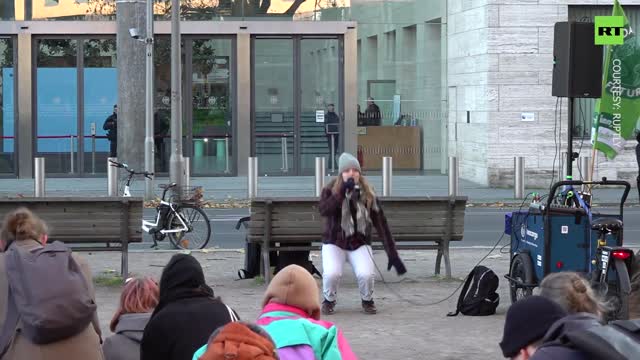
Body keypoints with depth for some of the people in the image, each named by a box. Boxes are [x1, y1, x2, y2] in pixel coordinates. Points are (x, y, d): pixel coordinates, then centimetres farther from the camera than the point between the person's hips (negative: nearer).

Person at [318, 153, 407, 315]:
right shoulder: (331, 189, -6)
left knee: (366, 274, -26)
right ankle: (329, 300, 5)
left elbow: (381, 224, -6)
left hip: (360, 243, 1)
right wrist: (342, 192, -32)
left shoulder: (368, 194, -4)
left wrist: (392, 254, -12)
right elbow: (323, 210, -26)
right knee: (332, 273, -29)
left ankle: (367, 300, 8)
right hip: (335, 243, -1)